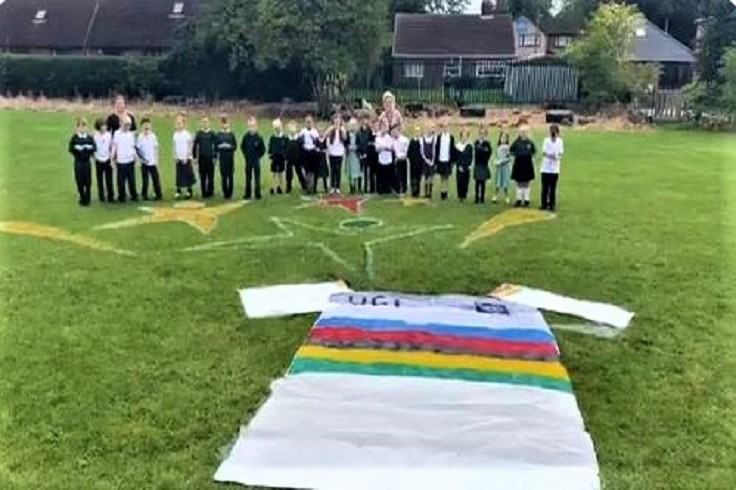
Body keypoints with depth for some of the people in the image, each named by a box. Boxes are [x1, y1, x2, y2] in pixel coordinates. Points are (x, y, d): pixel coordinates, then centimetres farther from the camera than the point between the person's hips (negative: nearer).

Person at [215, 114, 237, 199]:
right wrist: (220, 146, -14)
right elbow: (215, 147, 5)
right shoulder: (218, 135, 4)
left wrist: (229, 146, -15)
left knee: (231, 175, -1)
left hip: (230, 157, 0)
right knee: (223, 175, 2)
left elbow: (235, 146, 3)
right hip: (222, 158, 0)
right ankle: (225, 193, 10)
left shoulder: (231, 134, 3)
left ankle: (230, 193, 5)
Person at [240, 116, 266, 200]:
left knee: (257, 178, 3)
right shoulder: (246, 137, -4)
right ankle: (247, 194, 16)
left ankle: (258, 194, 10)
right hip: (248, 161, 2)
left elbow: (263, 149, -3)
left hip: (256, 161, -2)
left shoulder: (258, 138, -10)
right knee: (248, 178, 9)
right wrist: (246, 155, 8)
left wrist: (258, 156, -4)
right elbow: (242, 146, 12)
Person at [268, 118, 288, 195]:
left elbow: (286, 149, 1)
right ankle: (272, 188, 5)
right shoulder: (272, 138, 0)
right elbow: (270, 148, 3)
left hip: (281, 158, 0)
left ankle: (279, 188, 18)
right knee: (273, 174, 2)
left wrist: (285, 159, -1)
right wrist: (270, 157, -4)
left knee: (281, 174, 8)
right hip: (274, 158, 0)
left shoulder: (285, 138, -3)